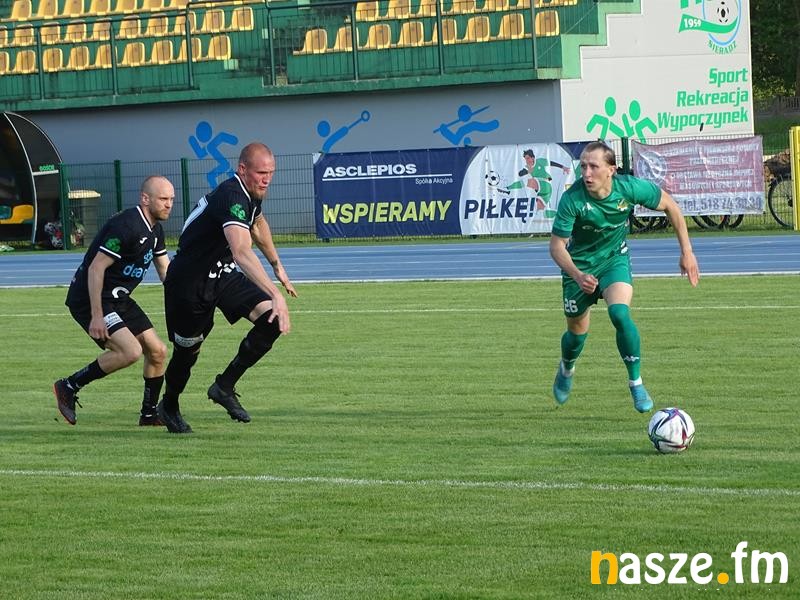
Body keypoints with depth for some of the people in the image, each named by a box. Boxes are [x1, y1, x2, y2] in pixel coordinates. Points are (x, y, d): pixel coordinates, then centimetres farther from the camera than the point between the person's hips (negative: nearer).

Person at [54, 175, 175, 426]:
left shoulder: (154, 230, 9)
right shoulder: (127, 226, -23)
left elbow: (166, 270, 20)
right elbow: (96, 268, -25)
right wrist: (96, 316, -27)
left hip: (118, 299, 10)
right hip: (89, 299, -10)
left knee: (157, 351, 6)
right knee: (130, 351, -23)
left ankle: (149, 414, 21)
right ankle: (68, 387, -9)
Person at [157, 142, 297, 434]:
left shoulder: (251, 193, -1)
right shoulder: (231, 197, -31)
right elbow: (242, 252, -47)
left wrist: (277, 265, 33)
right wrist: (275, 294, -56)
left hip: (223, 275, 8)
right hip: (189, 283, -8)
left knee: (272, 320, -13)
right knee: (187, 349, 8)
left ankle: (225, 386, 0)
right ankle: (169, 407, 38)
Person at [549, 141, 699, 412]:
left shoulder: (630, 188, -25)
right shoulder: (572, 199, -29)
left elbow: (670, 206, -6)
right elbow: (557, 245, -21)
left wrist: (686, 251, -4)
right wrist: (577, 276, -39)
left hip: (614, 259, 0)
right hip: (579, 265, 0)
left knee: (620, 314, -26)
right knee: (577, 331, 11)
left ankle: (636, 385, -11)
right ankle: (567, 369, 48)